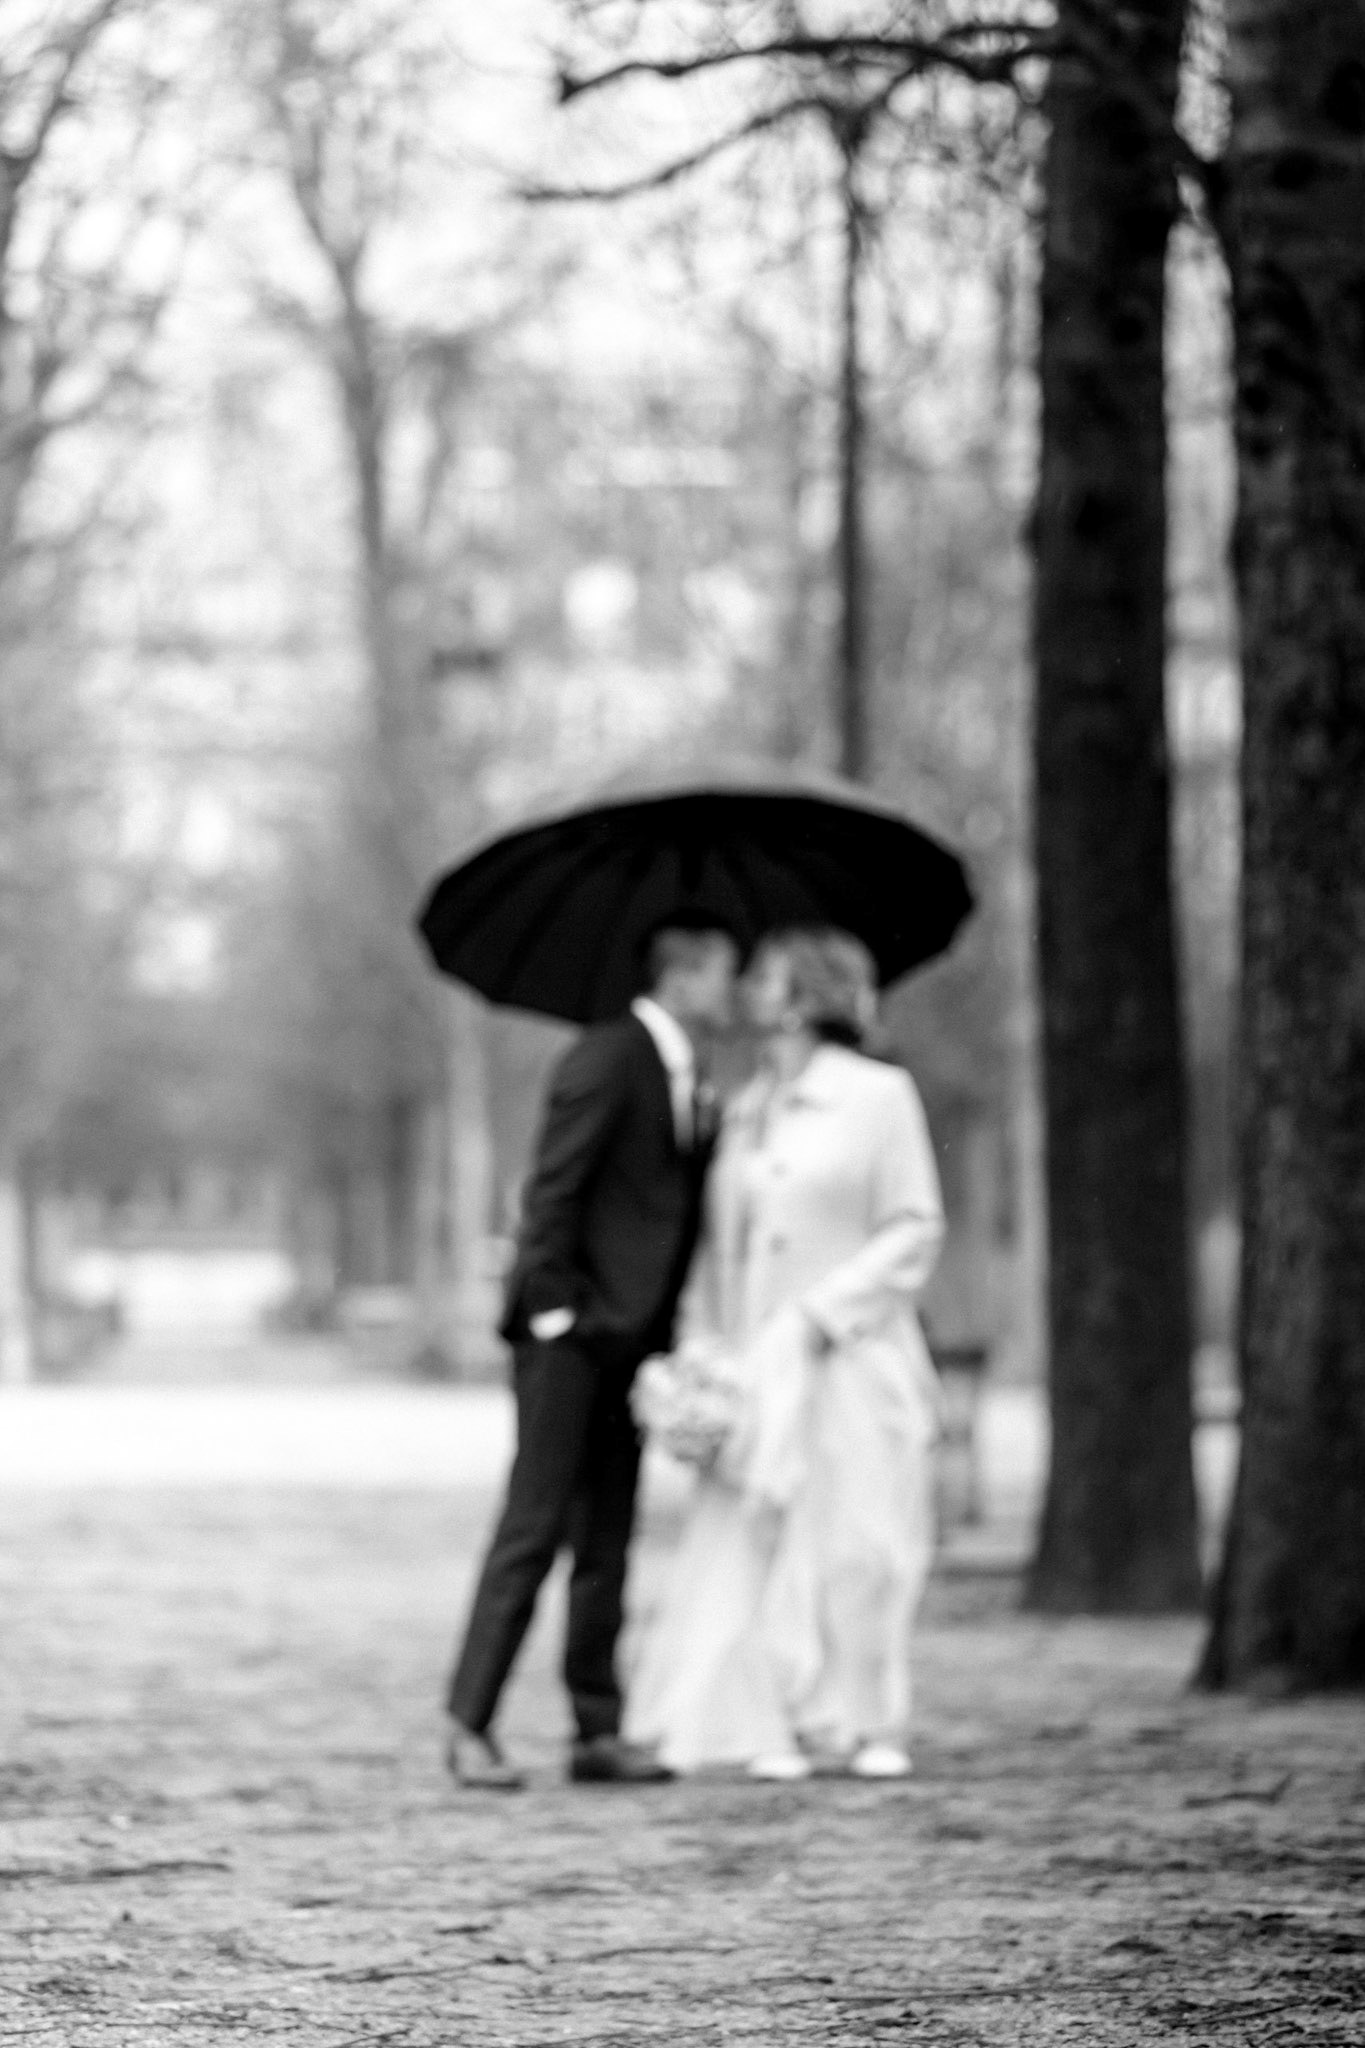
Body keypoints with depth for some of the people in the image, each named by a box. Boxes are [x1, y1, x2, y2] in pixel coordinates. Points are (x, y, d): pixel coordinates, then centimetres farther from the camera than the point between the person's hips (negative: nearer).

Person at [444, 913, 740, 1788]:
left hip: (630, 1341, 8)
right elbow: (553, 1190, -15)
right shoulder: (607, 1060, -10)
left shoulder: (693, 1088, 17)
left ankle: (598, 1733, 9)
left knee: (608, 1540, 7)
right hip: (570, 1330, -8)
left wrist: (669, 1335, 10)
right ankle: (471, 1726, -6)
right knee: (534, 1527, -9)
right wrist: (553, 1307, -19)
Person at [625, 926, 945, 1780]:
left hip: (853, 1359, -4)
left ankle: (868, 1724, 8)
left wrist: (825, 1310, -13)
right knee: (758, 1539, -3)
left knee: (861, 1536, -3)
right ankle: (778, 1726, 2)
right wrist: (702, 1348, 3)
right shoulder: (744, 1112, 13)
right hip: (757, 1367, 4)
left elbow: (915, 1229, -5)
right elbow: (721, 1243, 15)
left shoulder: (879, 1095, -2)